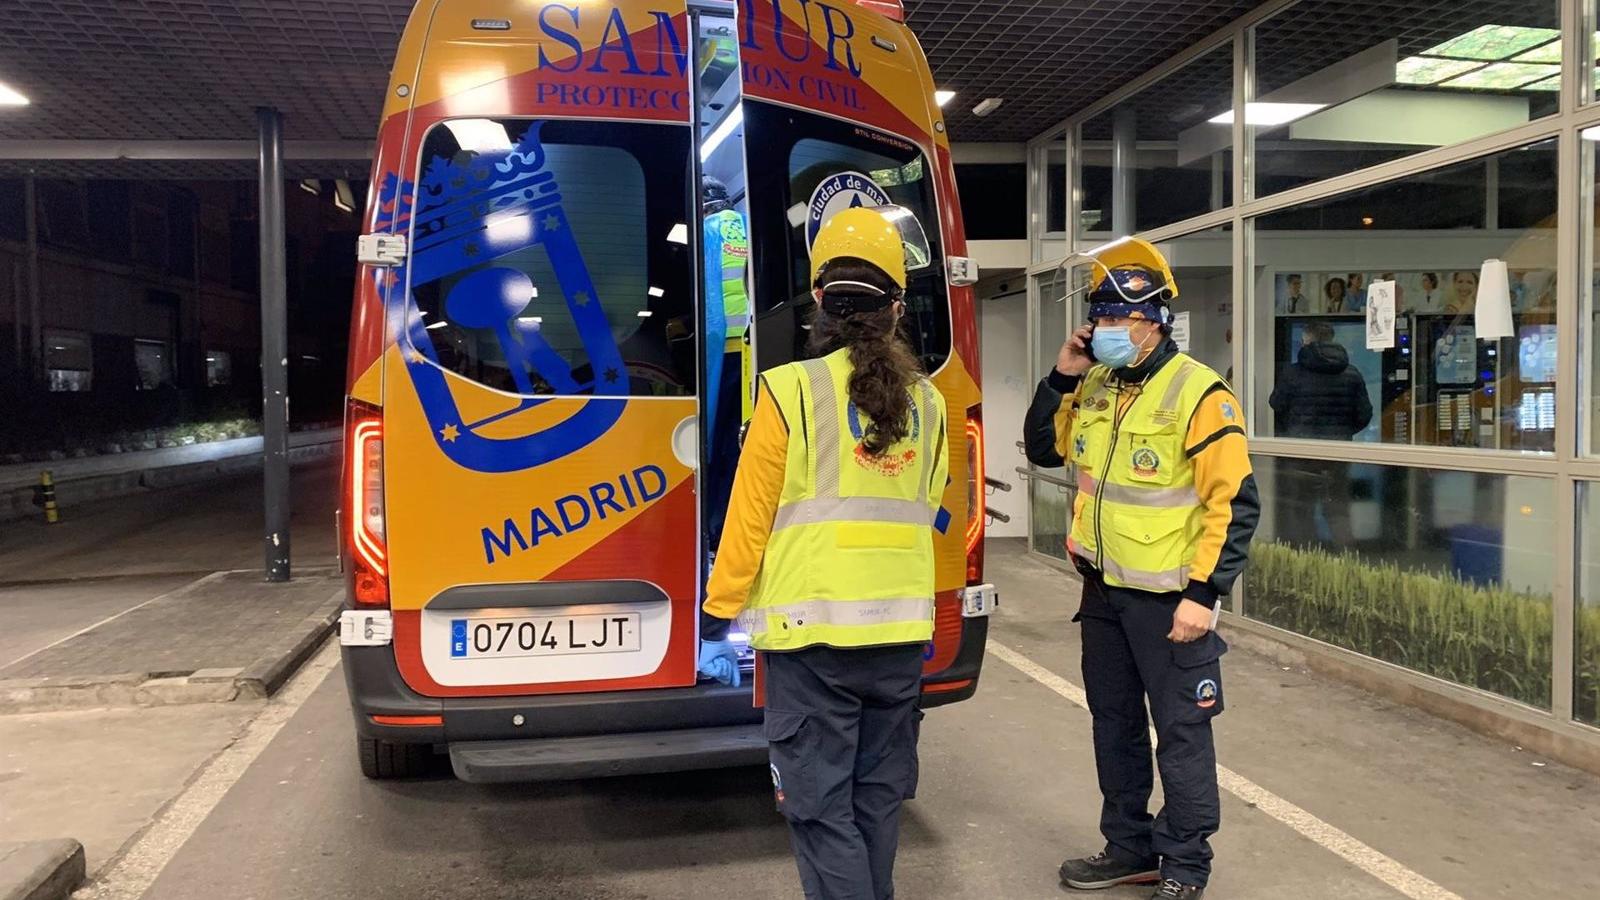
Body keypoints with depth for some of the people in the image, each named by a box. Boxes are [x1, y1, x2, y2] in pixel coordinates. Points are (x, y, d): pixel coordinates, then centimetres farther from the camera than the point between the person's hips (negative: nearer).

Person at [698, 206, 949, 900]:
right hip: (902, 630, 5)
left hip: (813, 631, -5)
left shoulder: (792, 391, -11)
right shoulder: (926, 402, 4)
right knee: (877, 799, 19)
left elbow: (750, 516, -8)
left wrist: (717, 617, 1)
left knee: (821, 808, 5)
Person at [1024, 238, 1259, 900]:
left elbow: (1235, 504, -17)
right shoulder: (1094, 388, 5)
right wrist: (1061, 378, 1)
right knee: (1114, 722, 17)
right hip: (1102, 591, 7)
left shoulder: (1198, 394, -16)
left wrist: (1204, 593, -20)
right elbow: (1043, 450, 15)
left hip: (1168, 598, -7)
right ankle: (1130, 847, 33)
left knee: (1181, 731, 3)